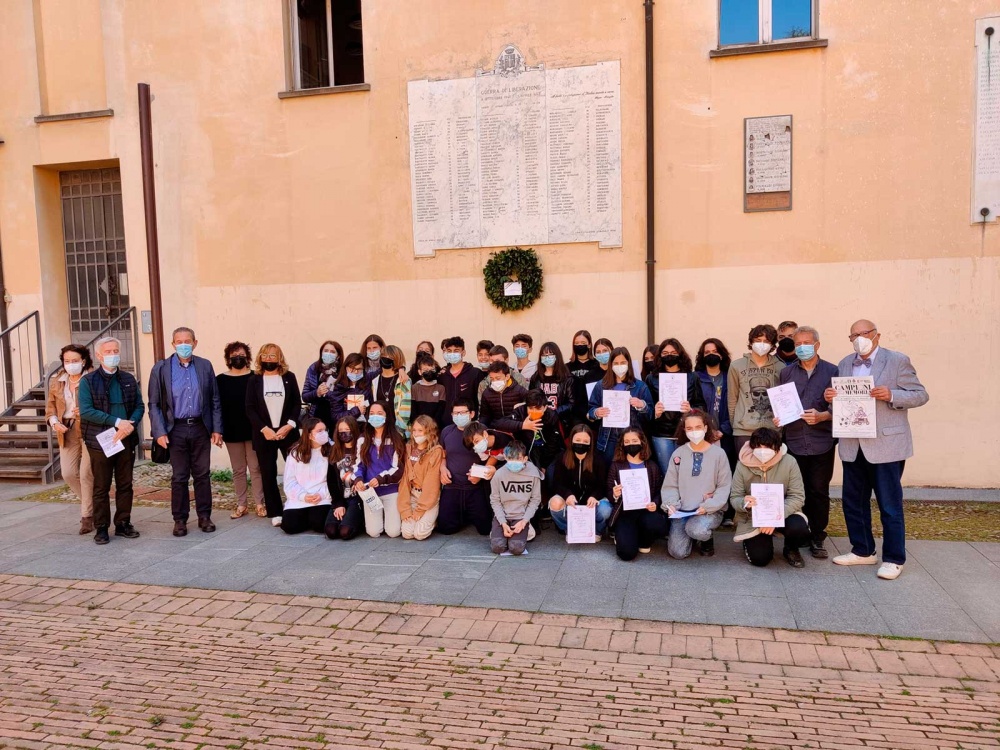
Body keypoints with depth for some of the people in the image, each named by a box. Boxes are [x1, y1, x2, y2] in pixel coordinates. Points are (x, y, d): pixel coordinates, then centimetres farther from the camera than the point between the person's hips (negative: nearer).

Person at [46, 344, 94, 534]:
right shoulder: (57, 381, 9)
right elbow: (50, 404, 16)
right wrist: (54, 421, -1)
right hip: (67, 432, 6)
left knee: (86, 473, -5)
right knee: (68, 473, 5)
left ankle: (87, 515, 9)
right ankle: (92, 504, 28)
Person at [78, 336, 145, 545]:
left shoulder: (128, 379, 10)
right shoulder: (88, 381, -2)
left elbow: (140, 406, 6)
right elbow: (86, 411, -13)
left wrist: (130, 425, -13)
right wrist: (117, 422, -20)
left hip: (126, 440, 4)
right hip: (100, 441, -3)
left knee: (125, 485, 9)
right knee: (101, 487, 4)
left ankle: (123, 524, 19)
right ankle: (101, 528, 12)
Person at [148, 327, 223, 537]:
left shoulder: (205, 366, 5)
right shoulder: (161, 368, 0)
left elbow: (215, 400, 6)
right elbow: (154, 404, 0)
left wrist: (217, 429, 2)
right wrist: (159, 432, -8)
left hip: (200, 428, 2)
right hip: (176, 430, -1)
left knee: (203, 475, 7)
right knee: (179, 477, 5)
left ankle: (204, 516, 18)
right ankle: (180, 520, 16)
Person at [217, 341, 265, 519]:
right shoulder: (220, 380, 3)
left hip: (253, 431, -2)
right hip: (232, 432, 2)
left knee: (256, 468, 4)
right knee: (238, 470, 10)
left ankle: (259, 504, 11)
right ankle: (241, 505, 17)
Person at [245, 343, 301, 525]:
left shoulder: (289, 377, 6)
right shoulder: (254, 380, 5)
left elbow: (297, 403, 2)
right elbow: (250, 409, -1)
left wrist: (289, 425, -12)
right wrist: (264, 429, -13)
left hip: (288, 432, 0)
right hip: (264, 434, 0)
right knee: (268, 474, 2)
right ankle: (275, 513, 8)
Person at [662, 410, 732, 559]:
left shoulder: (718, 453, -3)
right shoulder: (678, 453, 3)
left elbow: (724, 486, -4)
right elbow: (670, 485, 5)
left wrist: (708, 507, -17)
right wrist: (671, 505, -14)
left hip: (711, 511, -2)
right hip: (682, 510, 2)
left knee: (696, 530, -35)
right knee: (677, 552, -12)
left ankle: (706, 538, 5)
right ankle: (691, 534, 24)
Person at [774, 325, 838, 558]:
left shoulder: (832, 371, 4)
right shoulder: (786, 373, 11)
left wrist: (822, 416, -16)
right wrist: (777, 417, -7)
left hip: (822, 443, -1)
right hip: (793, 442, 2)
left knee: (819, 492, 3)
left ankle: (817, 539, 13)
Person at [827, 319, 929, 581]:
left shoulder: (898, 361, -4)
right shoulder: (844, 364, 11)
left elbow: (920, 395, -6)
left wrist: (891, 395, -23)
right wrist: (831, 398, -8)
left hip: (885, 445, -5)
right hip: (853, 446, 6)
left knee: (890, 505, 2)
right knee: (853, 502, 13)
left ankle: (893, 559, 14)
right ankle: (863, 551, 28)